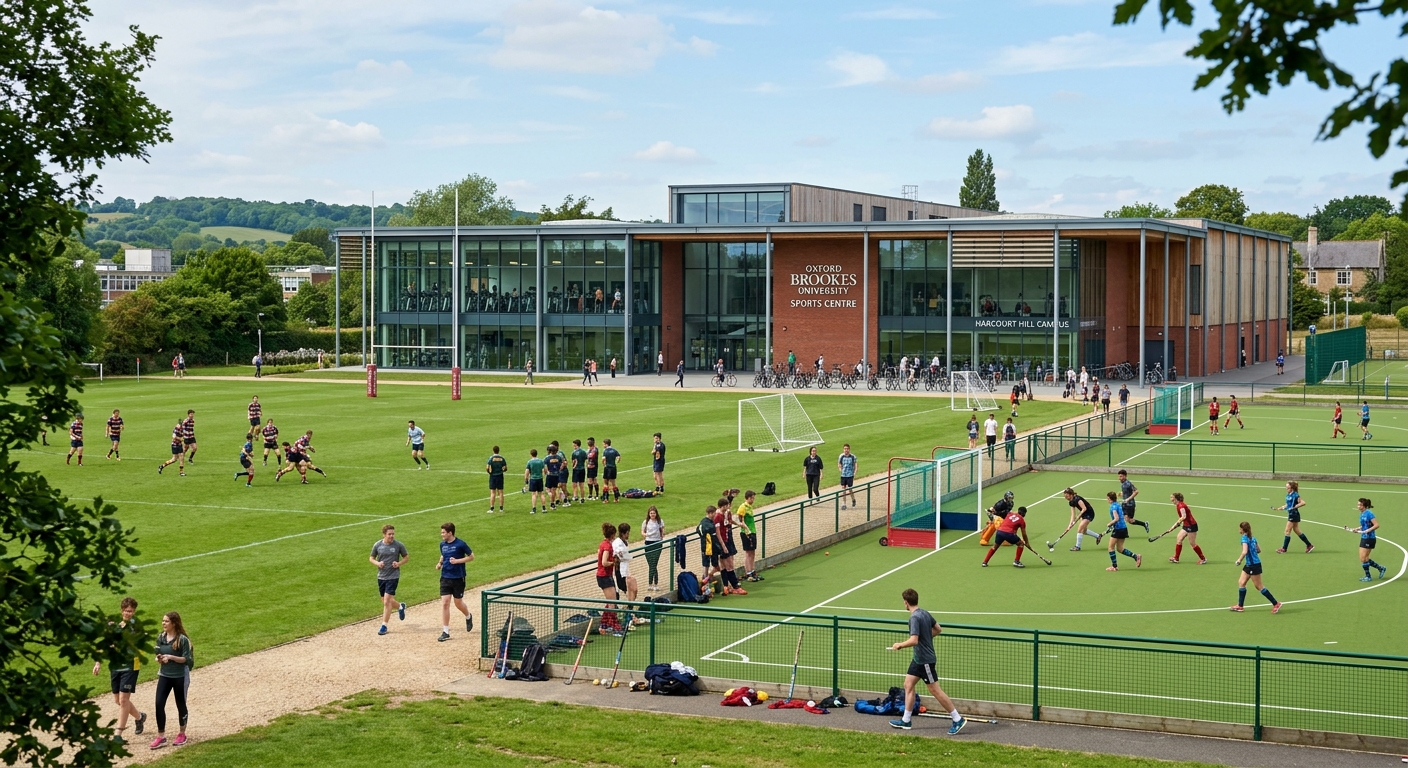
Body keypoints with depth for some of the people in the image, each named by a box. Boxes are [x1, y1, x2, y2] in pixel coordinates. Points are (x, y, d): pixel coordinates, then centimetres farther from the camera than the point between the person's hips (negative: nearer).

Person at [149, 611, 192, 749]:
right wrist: (159, 659, -11)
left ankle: (182, 734, 26)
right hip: (164, 675, 4)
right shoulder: (160, 638, 3)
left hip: (179, 676, -4)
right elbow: (158, 654, 12)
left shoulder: (182, 639, -13)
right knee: (159, 704, -6)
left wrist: (171, 657, -24)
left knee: (180, 705, 9)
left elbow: (186, 659, -13)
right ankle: (161, 737, 0)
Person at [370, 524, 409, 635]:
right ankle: (400, 606, 43)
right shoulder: (377, 545, -1)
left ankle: (384, 626, -3)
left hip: (393, 576, -4)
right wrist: (377, 563, -10)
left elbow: (406, 556, 7)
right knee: (385, 602, 12)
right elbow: (371, 558, 11)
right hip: (381, 576, 4)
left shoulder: (398, 545, -6)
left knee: (387, 601, -12)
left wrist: (399, 563, -11)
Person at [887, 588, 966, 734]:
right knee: (908, 684, 12)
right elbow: (938, 629, 16)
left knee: (935, 690, -3)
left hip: (925, 660, -10)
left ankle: (958, 720, 4)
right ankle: (906, 720, 17)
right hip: (918, 659, 10)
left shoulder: (915, 617, -23)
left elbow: (914, 640, -30)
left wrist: (900, 645, -15)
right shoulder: (924, 613, 5)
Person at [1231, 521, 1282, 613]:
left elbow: (1245, 552, -28)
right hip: (1249, 564, 10)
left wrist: (1239, 560, -15)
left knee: (1259, 586, -1)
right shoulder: (1252, 538, 8)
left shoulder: (1245, 538, -18)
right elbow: (1259, 550, 16)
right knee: (1241, 582, 12)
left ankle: (1276, 604, 5)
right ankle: (1240, 606, 16)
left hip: (1254, 565, -10)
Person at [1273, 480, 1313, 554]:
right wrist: (1279, 508, 13)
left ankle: (1284, 549, 0)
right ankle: (1309, 545, 24)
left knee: (1287, 531, -6)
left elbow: (1303, 503, -22)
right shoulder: (1288, 495, 10)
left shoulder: (1295, 495, -16)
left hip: (1294, 515, -10)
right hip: (1291, 515, 10)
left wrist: (1295, 507, -24)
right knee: (1297, 531, 15)